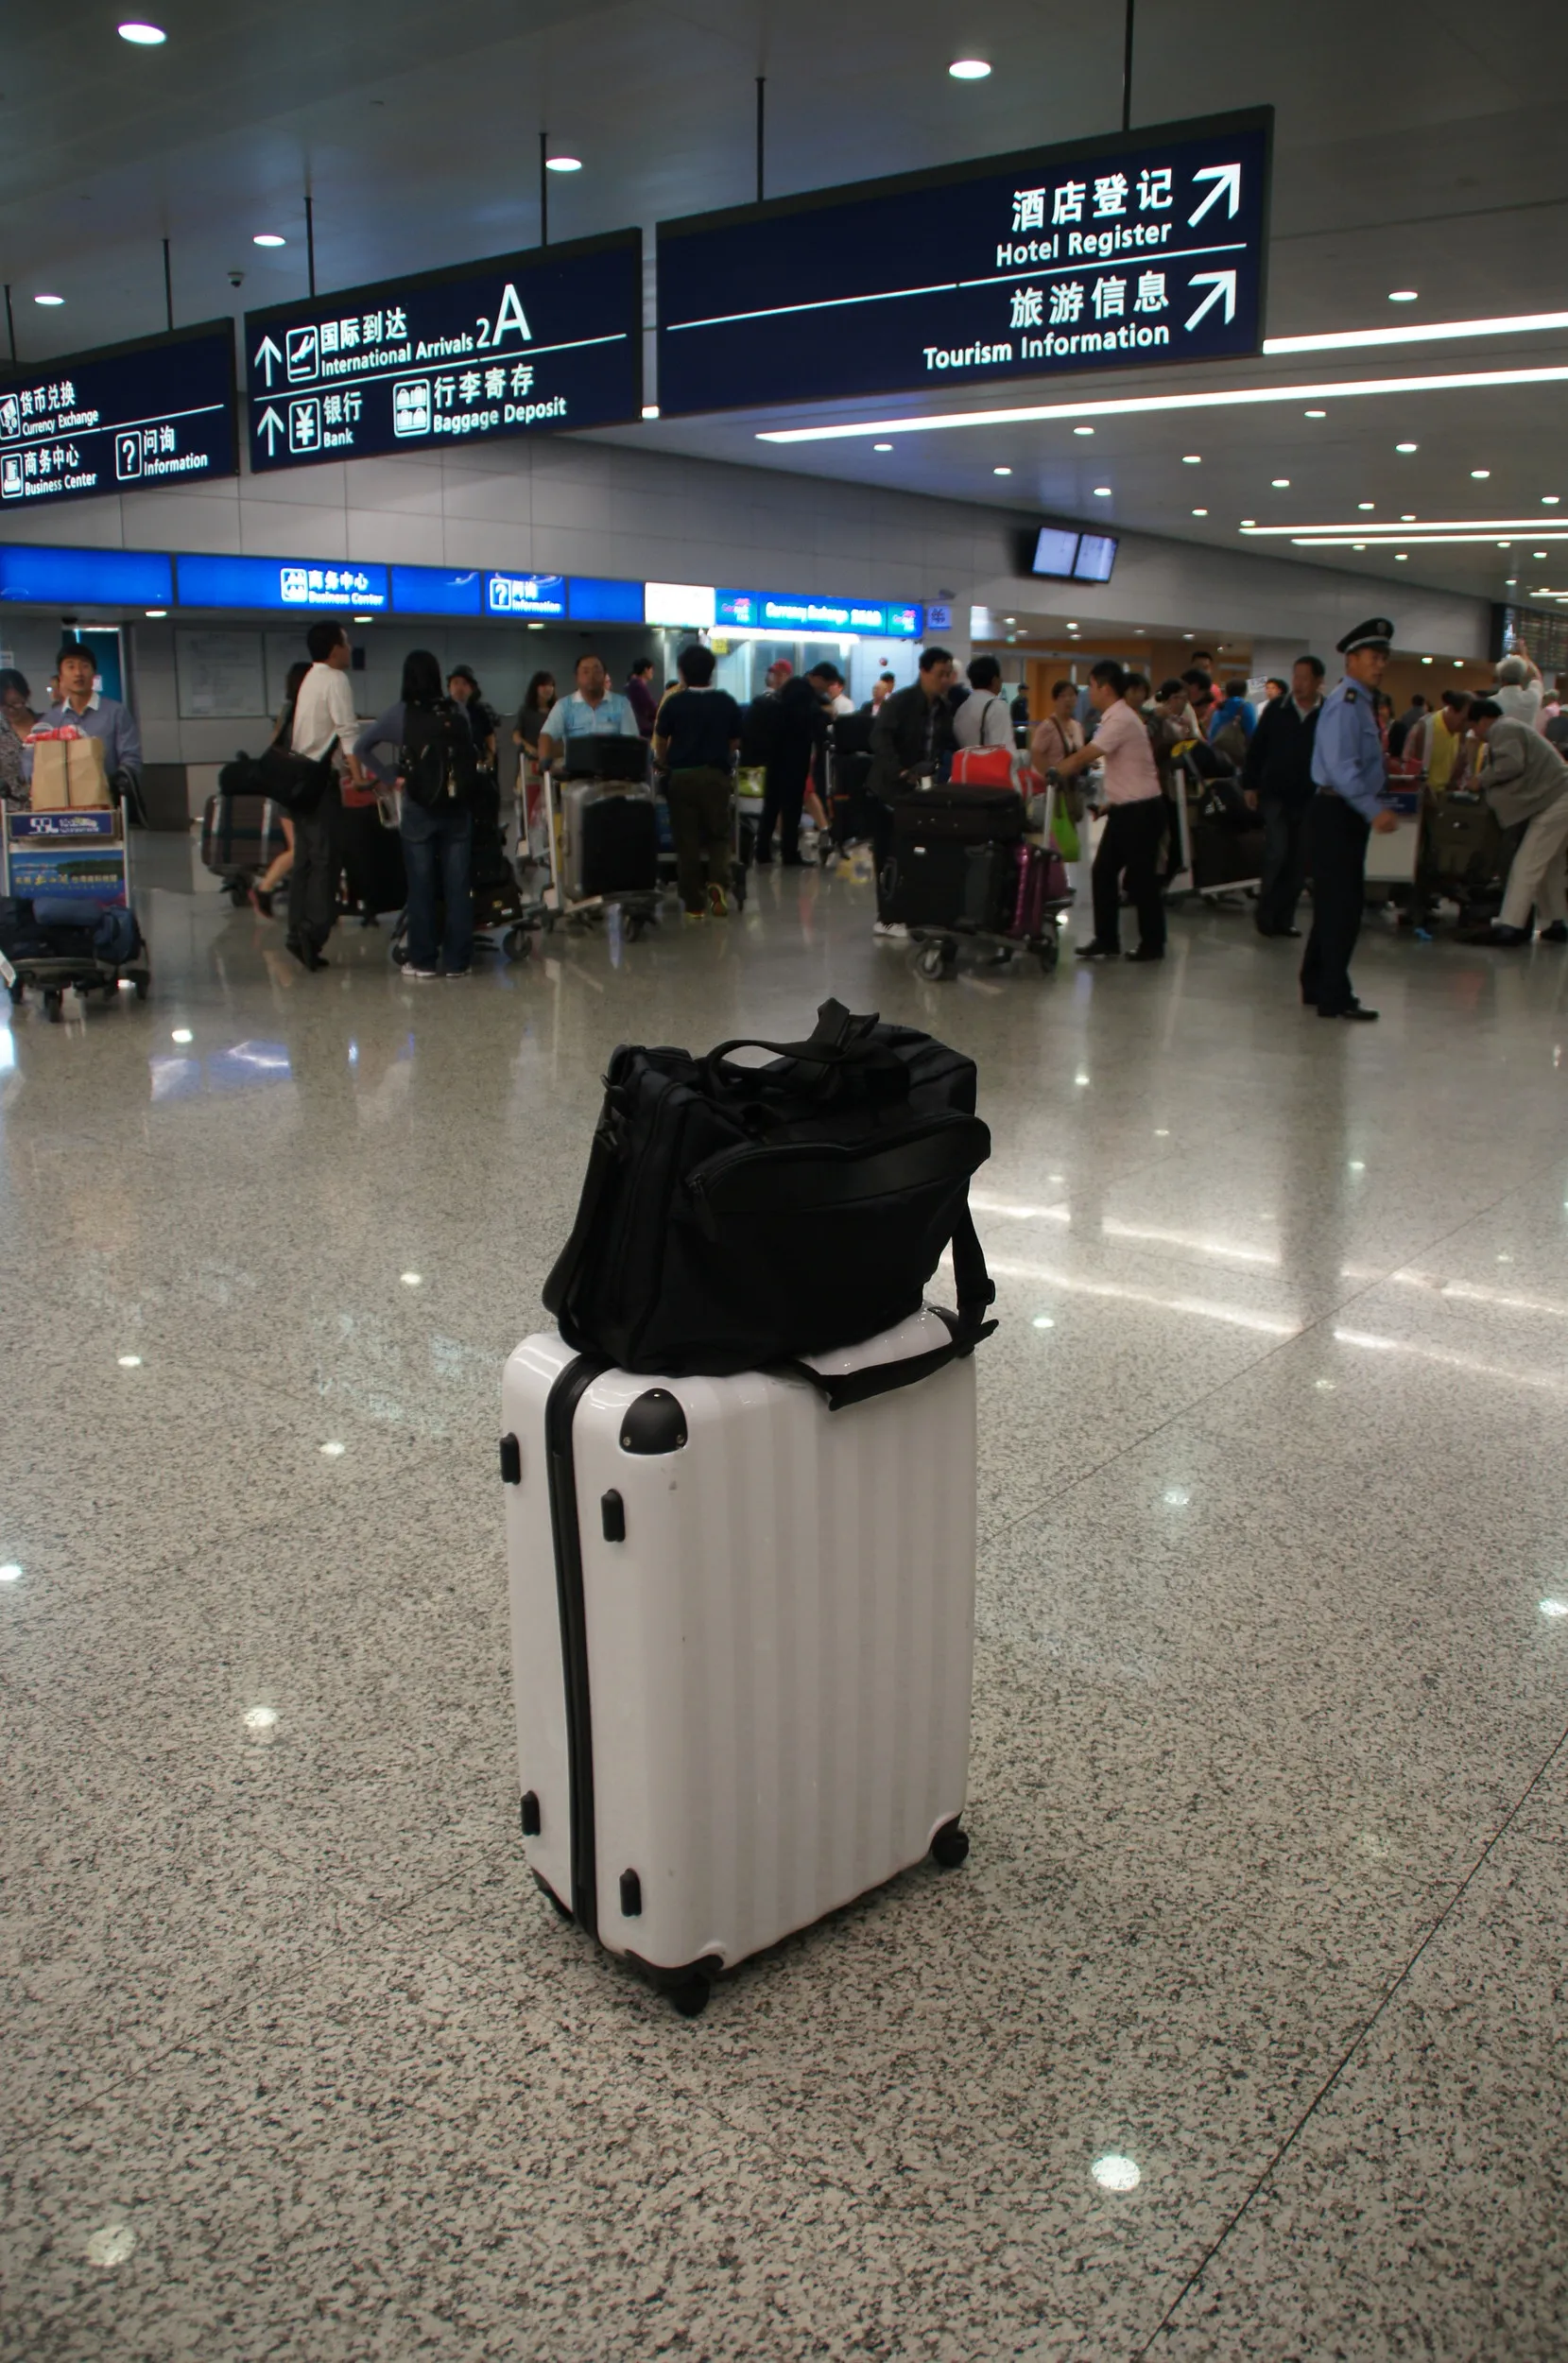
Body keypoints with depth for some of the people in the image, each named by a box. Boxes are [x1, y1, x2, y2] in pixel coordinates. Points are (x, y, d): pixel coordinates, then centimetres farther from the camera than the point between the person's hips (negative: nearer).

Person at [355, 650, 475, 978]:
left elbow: (360, 747, -4)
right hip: (456, 807, 1)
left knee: (421, 888, 6)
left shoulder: (399, 713, -5)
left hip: (418, 809, -1)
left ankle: (422, 962, 9)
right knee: (457, 887, 5)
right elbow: (472, 755, 4)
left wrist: (390, 777, -2)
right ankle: (457, 961, 8)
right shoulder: (459, 710, -2)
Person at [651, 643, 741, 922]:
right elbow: (735, 743, 7)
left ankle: (694, 904, 6)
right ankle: (718, 881, -14)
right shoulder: (727, 702, 0)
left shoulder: (674, 702, -4)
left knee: (687, 840, 5)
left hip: (682, 776, -1)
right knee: (718, 835, 13)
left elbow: (660, 743, 2)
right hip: (717, 775, 1)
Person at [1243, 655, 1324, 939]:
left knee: (1299, 861, 6)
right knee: (1276, 855, -8)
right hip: (1275, 795, -1)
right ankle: (1266, 916, 6)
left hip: (1309, 800, 1)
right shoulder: (1276, 709, 0)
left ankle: (1284, 918, 16)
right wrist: (1250, 784, 1)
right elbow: (1256, 748, 5)